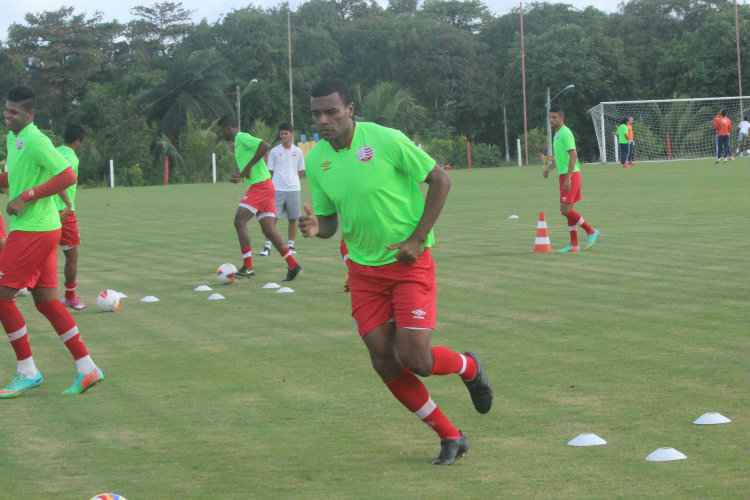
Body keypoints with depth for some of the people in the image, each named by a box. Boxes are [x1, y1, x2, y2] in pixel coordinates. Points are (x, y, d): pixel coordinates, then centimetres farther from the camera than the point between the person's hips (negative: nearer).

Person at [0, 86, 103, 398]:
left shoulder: (35, 141, -16)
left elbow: (67, 176, -23)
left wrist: (26, 197, -22)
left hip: (33, 231, -10)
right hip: (38, 230, 10)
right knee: (45, 300, 10)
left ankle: (27, 372, 2)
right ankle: (86, 368, 13)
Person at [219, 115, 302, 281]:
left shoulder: (242, 138, -8)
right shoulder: (239, 142, 22)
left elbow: (264, 146, -24)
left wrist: (248, 167, -20)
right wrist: (239, 176, 8)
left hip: (259, 186, -9)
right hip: (264, 187, 9)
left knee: (239, 221, -9)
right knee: (269, 229, 6)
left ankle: (247, 267, -10)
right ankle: (293, 265, 3)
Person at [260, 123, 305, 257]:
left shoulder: (298, 151, 7)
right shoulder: (274, 151, 3)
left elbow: (301, 172, 13)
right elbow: (270, 171, 6)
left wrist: (292, 178, 0)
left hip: (293, 189, 2)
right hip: (277, 189, -2)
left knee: (293, 219, 4)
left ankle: (291, 245, 15)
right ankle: (267, 246, -6)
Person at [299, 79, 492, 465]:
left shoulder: (385, 140, -16)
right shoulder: (316, 160, 0)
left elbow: (440, 180, -9)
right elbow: (330, 220, 9)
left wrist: (418, 238, -13)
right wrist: (315, 227, -15)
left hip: (409, 263, -5)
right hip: (364, 270, 5)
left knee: (414, 359, -14)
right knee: (384, 364, 1)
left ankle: (469, 368, 22)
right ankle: (450, 437, 18)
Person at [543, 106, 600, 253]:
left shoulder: (565, 133, -13)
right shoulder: (557, 134, 17)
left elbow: (573, 155, -21)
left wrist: (568, 178, -25)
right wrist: (549, 168, 15)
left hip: (571, 175, -10)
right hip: (564, 175, 10)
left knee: (565, 210, -13)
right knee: (569, 210, 8)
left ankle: (591, 231, -1)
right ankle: (574, 245, 10)